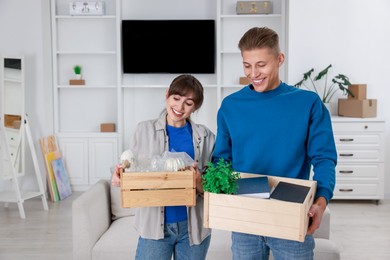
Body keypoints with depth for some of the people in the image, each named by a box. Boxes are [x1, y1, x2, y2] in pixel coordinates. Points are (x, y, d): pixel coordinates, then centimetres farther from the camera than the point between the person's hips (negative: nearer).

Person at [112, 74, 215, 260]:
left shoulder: (205, 136, 0)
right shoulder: (145, 130, -1)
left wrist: (199, 180, -21)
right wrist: (120, 177, -19)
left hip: (193, 226, 1)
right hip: (154, 224, -1)